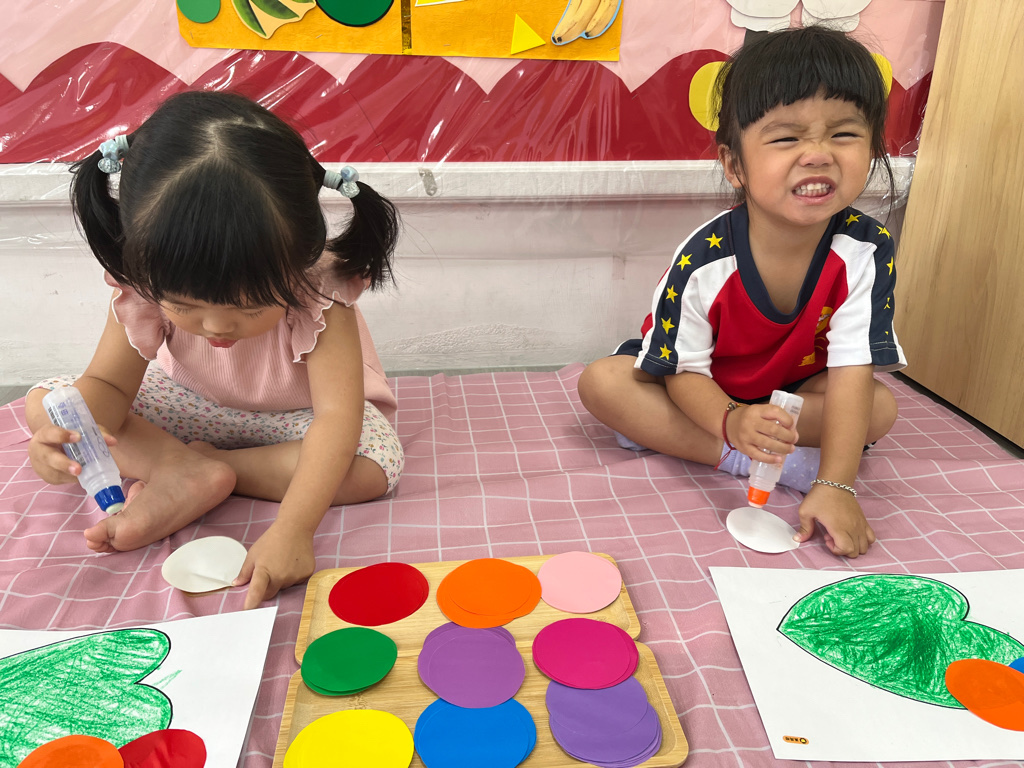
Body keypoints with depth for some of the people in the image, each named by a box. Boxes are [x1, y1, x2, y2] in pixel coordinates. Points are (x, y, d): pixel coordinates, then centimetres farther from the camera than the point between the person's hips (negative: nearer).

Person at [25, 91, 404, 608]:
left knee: (375, 464, -32)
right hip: (193, 406, 2)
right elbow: (109, 384, -17)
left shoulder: (317, 289, -36)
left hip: (293, 415, -2)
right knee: (42, 404, -11)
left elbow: (338, 415, -43)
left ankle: (185, 483, -23)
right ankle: (188, 469, -24)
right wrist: (69, 429, -42)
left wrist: (292, 529, -54)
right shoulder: (148, 282, -26)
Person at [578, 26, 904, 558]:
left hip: (796, 387, 2)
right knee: (601, 383, -23)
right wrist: (733, 422, -44)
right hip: (702, 391, -2)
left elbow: (851, 373, -28)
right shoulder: (703, 260, -30)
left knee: (880, 407, -24)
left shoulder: (865, 251, -25)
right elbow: (683, 372, -22)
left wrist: (835, 485, -37)